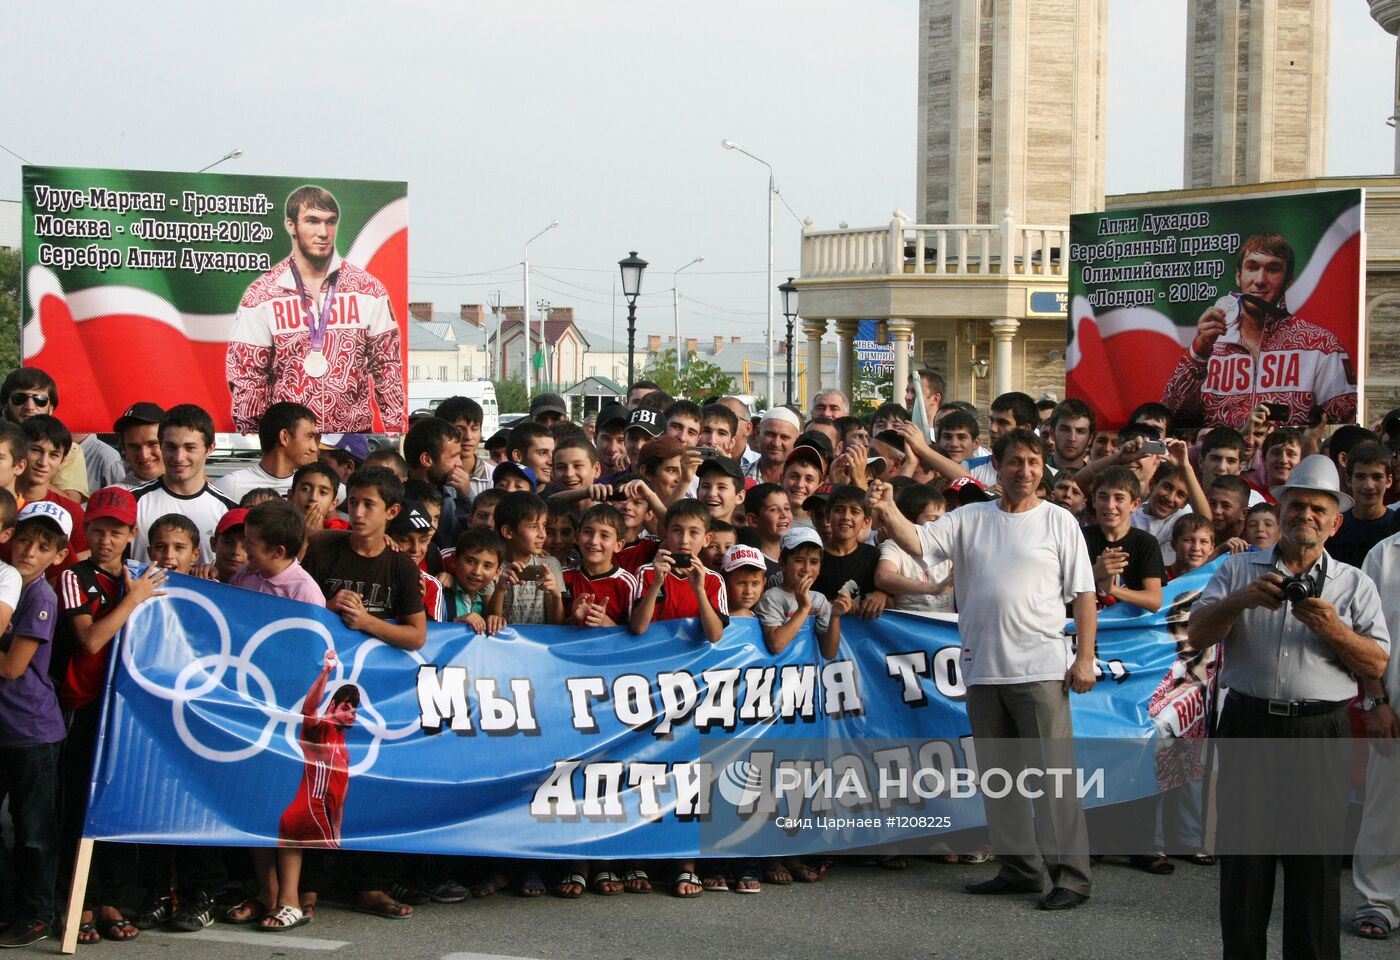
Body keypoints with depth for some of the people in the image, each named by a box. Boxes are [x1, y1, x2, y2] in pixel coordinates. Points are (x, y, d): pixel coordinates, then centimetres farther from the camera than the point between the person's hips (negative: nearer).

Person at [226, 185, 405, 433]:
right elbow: (245, 376, -1)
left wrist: (395, 429, 1)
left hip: (356, 433, 1)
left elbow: (386, 366, 6)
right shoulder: (261, 295, -3)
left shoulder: (368, 290, 2)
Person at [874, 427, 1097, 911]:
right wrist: (888, 512, -21)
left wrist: (1084, 657, -7)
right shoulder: (969, 519, 10)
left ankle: (1070, 874, -5)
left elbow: (1083, 594, 0)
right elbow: (917, 542, -2)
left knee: (1054, 771, -8)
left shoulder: (1059, 521, 2)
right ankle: (1018, 866, 21)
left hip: (1041, 668, -5)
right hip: (982, 668, 5)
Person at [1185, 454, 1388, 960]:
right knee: (1243, 857, 5)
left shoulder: (1355, 585, 11)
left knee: (1316, 861, 0)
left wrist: (1332, 628, -14)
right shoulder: (1240, 570, 13)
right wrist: (1241, 601, -14)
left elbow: (1377, 665, 3)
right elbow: (1197, 636, 3)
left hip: (1320, 735, -1)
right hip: (1248, 726, 1)